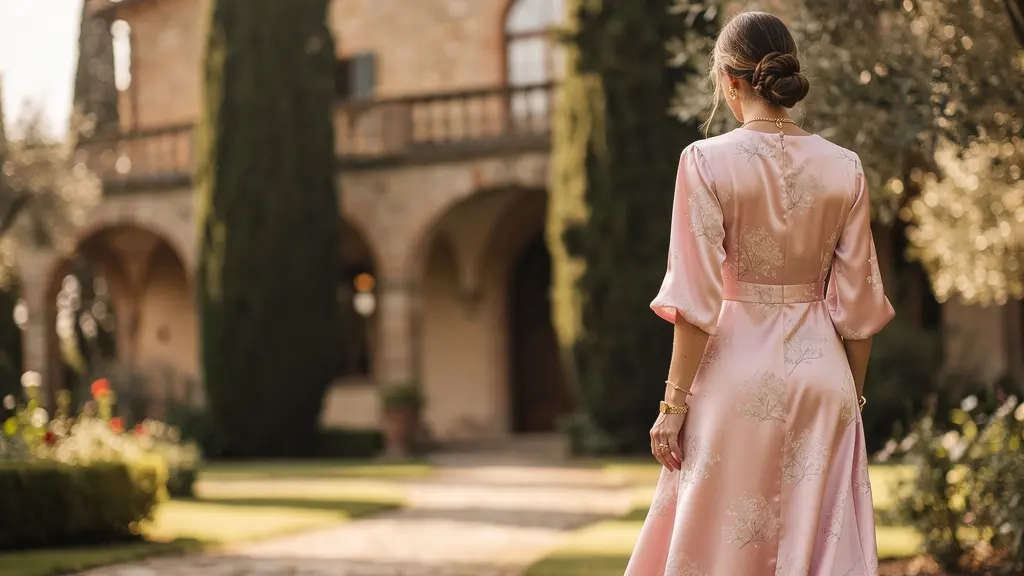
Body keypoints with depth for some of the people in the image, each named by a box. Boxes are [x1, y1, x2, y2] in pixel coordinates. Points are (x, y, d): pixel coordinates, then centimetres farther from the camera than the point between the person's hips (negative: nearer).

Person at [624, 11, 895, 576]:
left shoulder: (708, 160, -9)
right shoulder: (844, 167, 1)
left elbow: (696, 302, -11)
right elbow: (857, 303, 3)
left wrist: (674, 402, -5)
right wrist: (852, 394, 14)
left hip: (737, 374, -3)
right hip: (822, 374, 3)